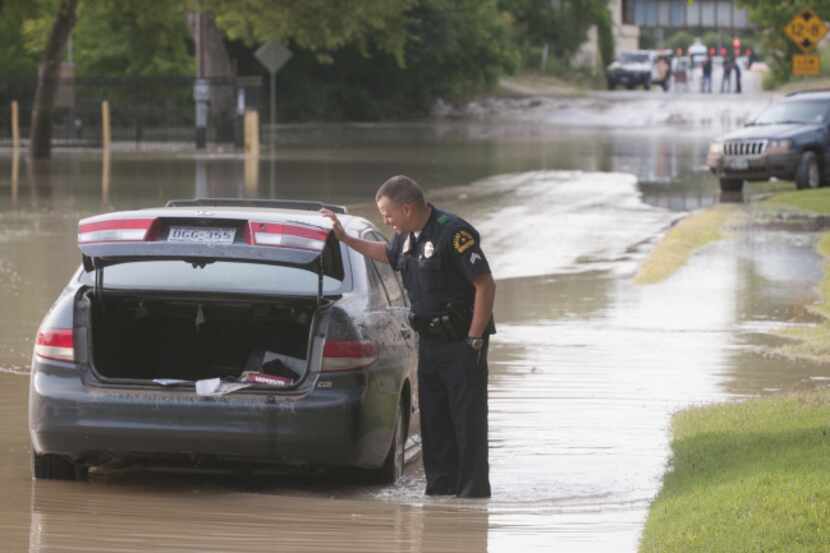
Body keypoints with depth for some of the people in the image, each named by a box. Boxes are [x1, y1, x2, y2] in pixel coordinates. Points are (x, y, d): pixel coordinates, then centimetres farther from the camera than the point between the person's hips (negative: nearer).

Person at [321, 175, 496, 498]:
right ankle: (441, 484, 16)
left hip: (462, 341, -9)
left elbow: (485, 285, -19)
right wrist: (345, 238, 30)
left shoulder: (453, 233, -19)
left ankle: (474, 487, -2)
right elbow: (388, 254, 34)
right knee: (433, 417, 10)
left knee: (468, 417, -5)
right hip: (430, 339, 9)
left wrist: (474, 340, -19)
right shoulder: (407, 236, 8)